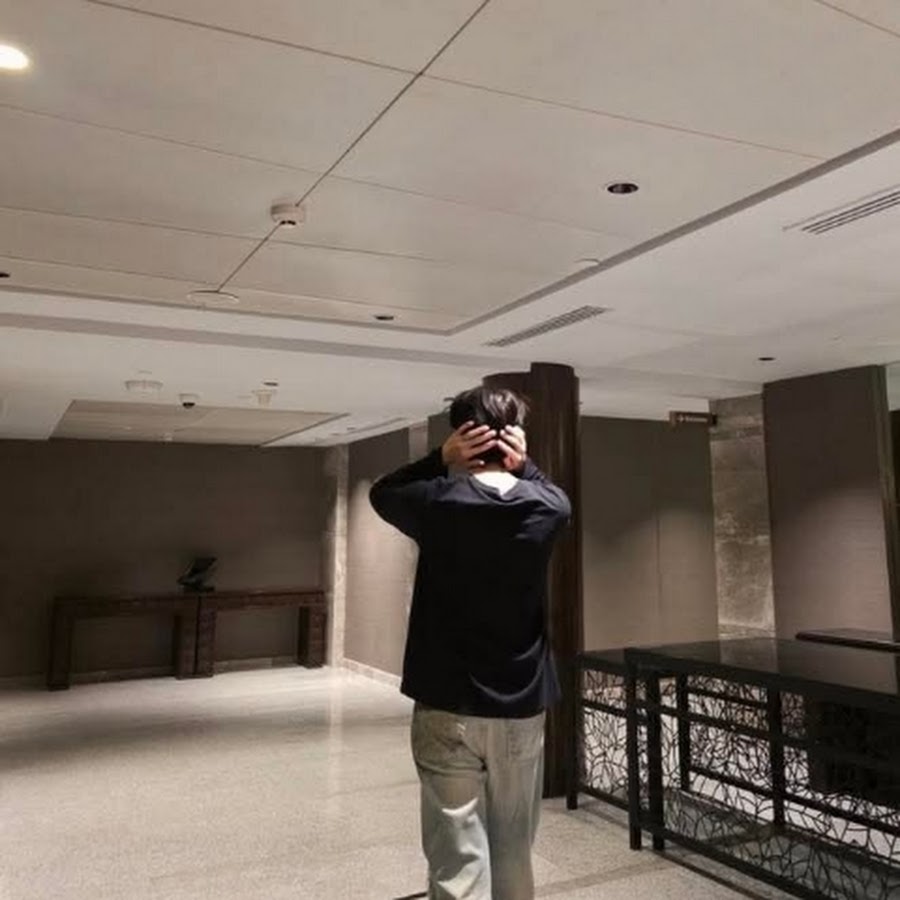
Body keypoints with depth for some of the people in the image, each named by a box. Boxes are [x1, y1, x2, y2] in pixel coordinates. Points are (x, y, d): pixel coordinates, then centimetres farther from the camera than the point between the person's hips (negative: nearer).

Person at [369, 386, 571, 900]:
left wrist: (440, 460, -2)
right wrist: (525, 466, 2)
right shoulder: (549, 508, -5)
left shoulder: (437, 503, -11)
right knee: (513, 854, 18)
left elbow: (381, 492, 10)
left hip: (448, 709, -2)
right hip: (523, 708, 3)